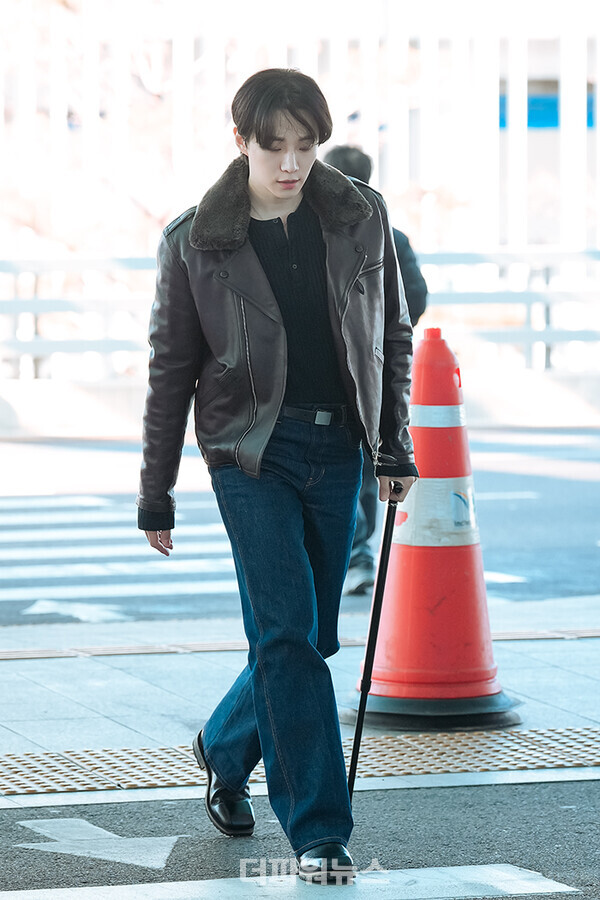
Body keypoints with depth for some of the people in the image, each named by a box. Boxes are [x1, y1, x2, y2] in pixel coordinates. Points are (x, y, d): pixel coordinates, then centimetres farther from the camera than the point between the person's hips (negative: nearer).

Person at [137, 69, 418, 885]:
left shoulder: (361, 218, 3)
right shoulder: (197, 242, -3)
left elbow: (394, 334, 13)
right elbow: (172, 370, 3)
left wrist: (394, 445, 7)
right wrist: (156, 495, 6)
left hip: (336, 450, 3)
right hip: (251, 450, -3)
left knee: (312, 635, 10)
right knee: (286, 632, -11)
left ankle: (226, 748, 38)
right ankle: (318, 831, -8)